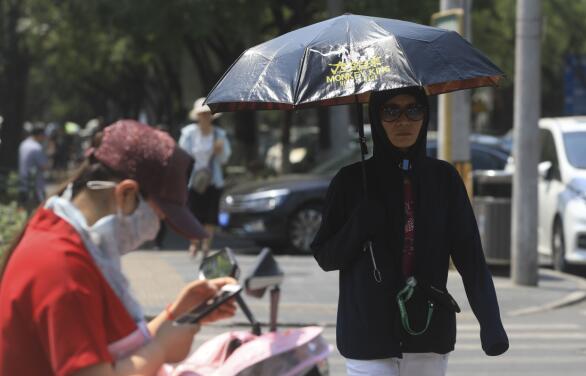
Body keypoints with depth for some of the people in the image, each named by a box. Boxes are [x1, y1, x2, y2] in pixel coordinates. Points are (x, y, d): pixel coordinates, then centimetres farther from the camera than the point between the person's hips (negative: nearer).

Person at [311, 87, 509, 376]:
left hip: (430, 338, 2)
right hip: (368, 339, -2)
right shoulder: (352, 181, 0)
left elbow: (469, 254, -1)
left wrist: (490, 320, -14)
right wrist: (358, 229, -16)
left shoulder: (443, 178, 4)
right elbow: (325, 257, 4)